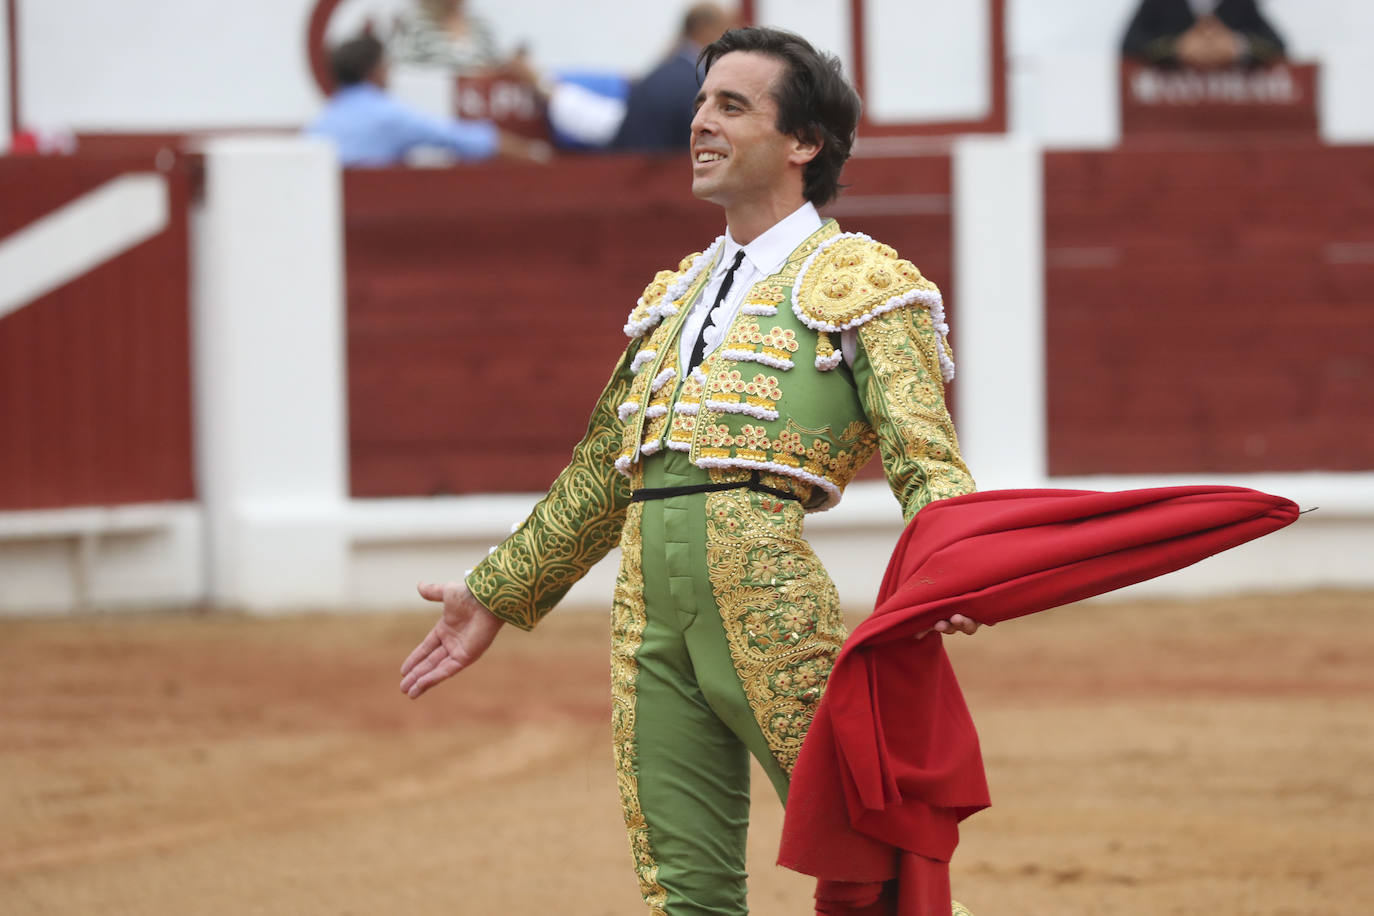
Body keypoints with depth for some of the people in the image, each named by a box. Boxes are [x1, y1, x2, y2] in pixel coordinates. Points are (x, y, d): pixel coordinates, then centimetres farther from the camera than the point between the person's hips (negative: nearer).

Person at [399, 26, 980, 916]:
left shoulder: (860, 279, 5)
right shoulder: (674, 295, 25)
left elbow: (929, 465, -6)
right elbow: (600, 477, 33)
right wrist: (495, 599, 35)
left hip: (769, 591, -6)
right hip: (650, 605, 6)